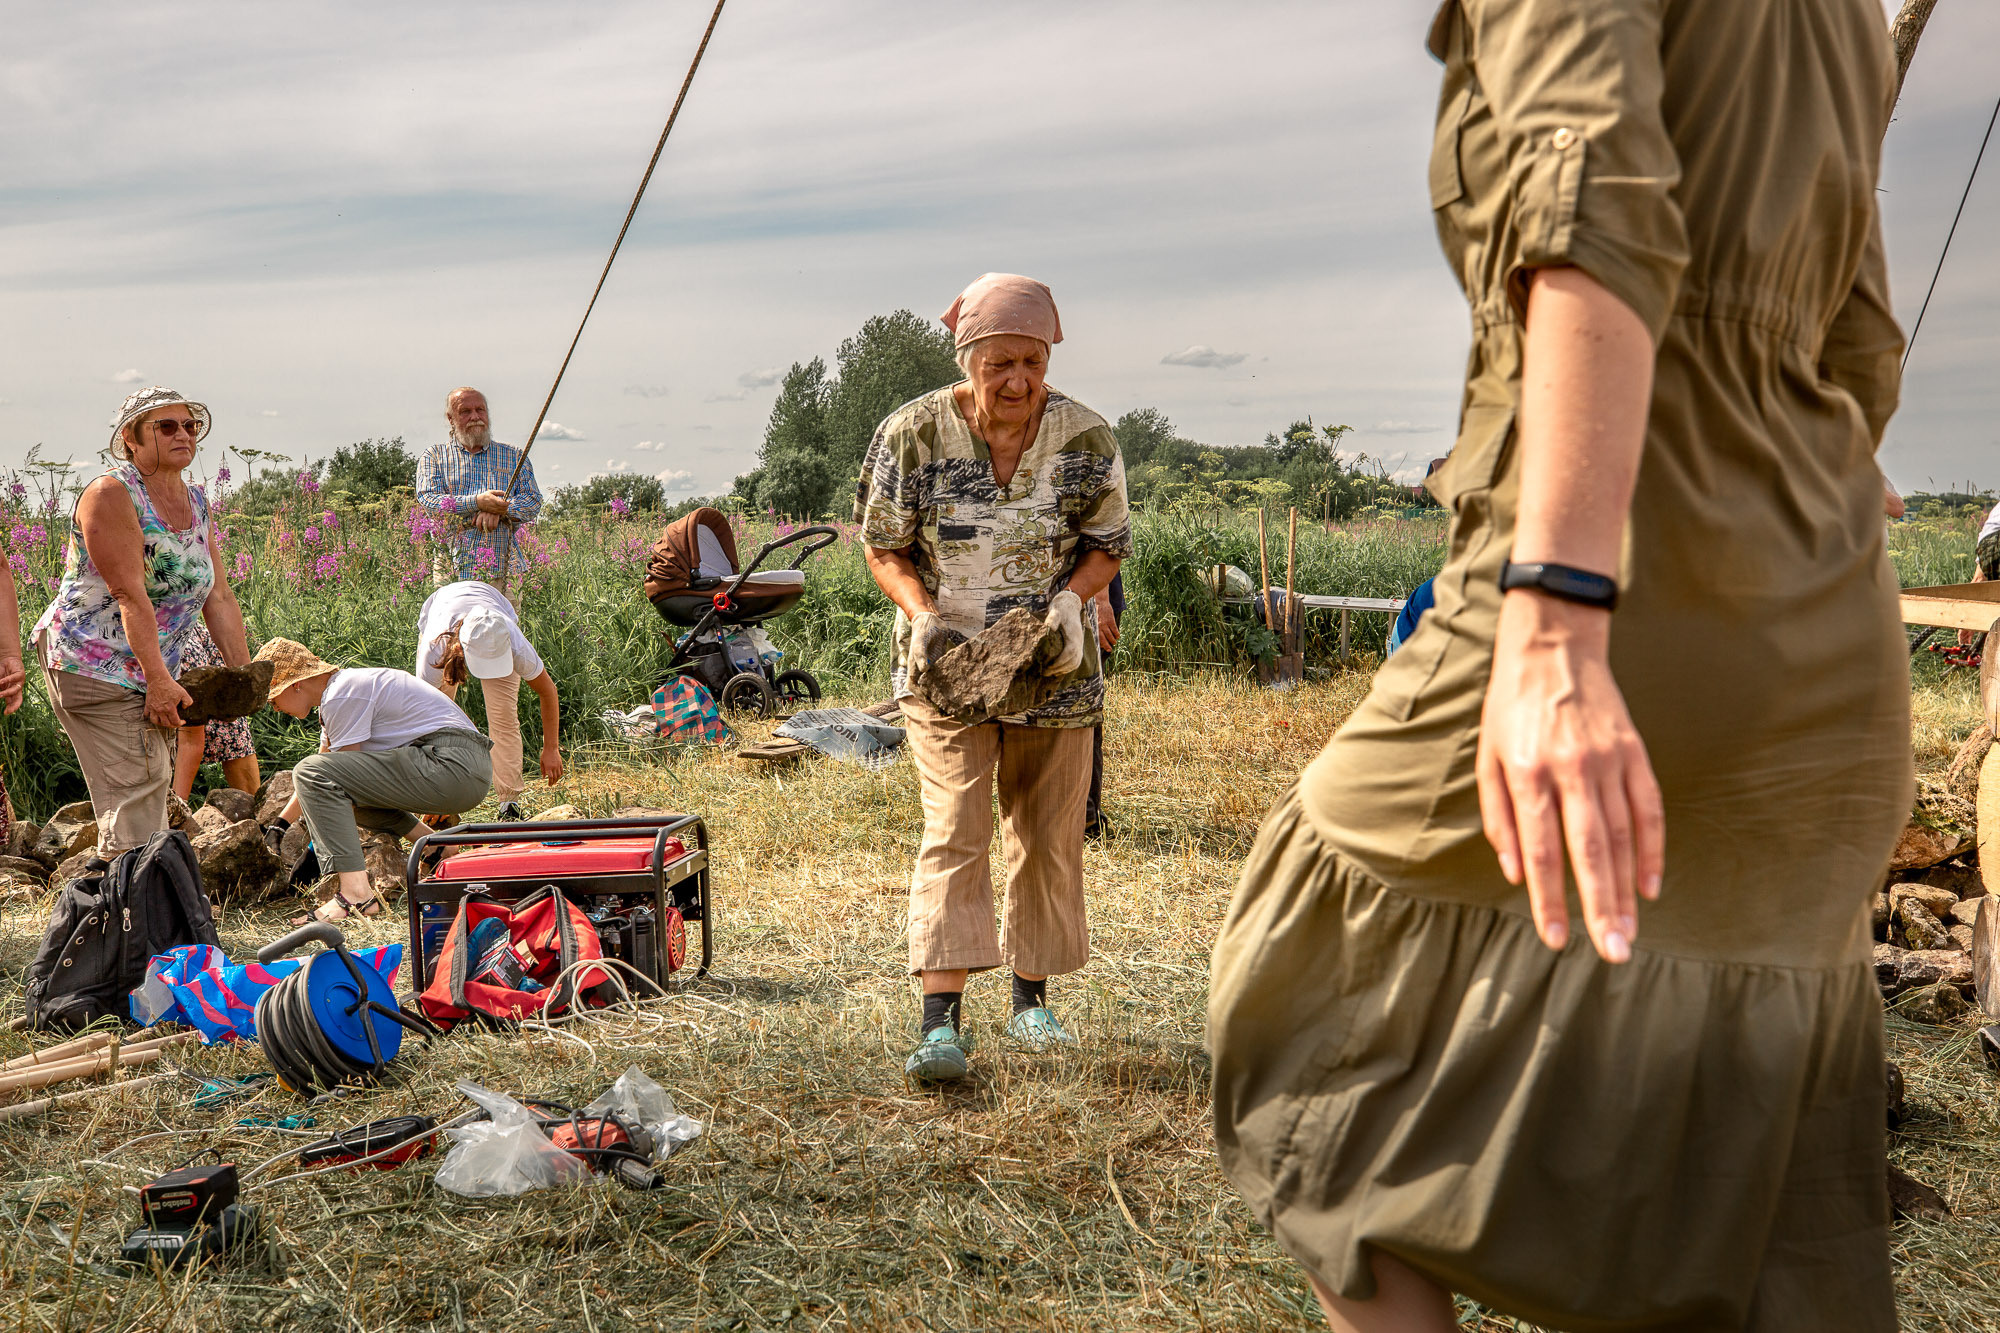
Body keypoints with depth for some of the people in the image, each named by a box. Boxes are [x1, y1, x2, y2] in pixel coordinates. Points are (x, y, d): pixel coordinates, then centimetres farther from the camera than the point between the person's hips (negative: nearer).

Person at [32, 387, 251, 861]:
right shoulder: (110, 494, -13)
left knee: (155, 779, 10)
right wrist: (159, 679, -25)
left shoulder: (196, 502, 11)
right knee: (135, 786, -12)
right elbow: (130, 594, -21)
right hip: (93, 660, -8)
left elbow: (217, 596, 10)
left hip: (151, 669, 8)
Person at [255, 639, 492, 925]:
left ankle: (355, 895, -25)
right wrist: (279, 825, 33)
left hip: (451, 765, -11)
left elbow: (316, 776, -8)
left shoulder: (342, 694, -9)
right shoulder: (335, 691, 22)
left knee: (310, 772, -16)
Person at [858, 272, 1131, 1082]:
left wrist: (1071, 598, -17)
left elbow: (1108, 545, 4)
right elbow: (883, 546, -1)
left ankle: (1031, 1000, 26)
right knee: (953, 831, -13)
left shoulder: (1085, 439, -5)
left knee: (1048, 837, 10)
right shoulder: (912, 435, -9)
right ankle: (940, 1020, -14)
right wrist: (922, 614, -19)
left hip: (1055, 668, 2)